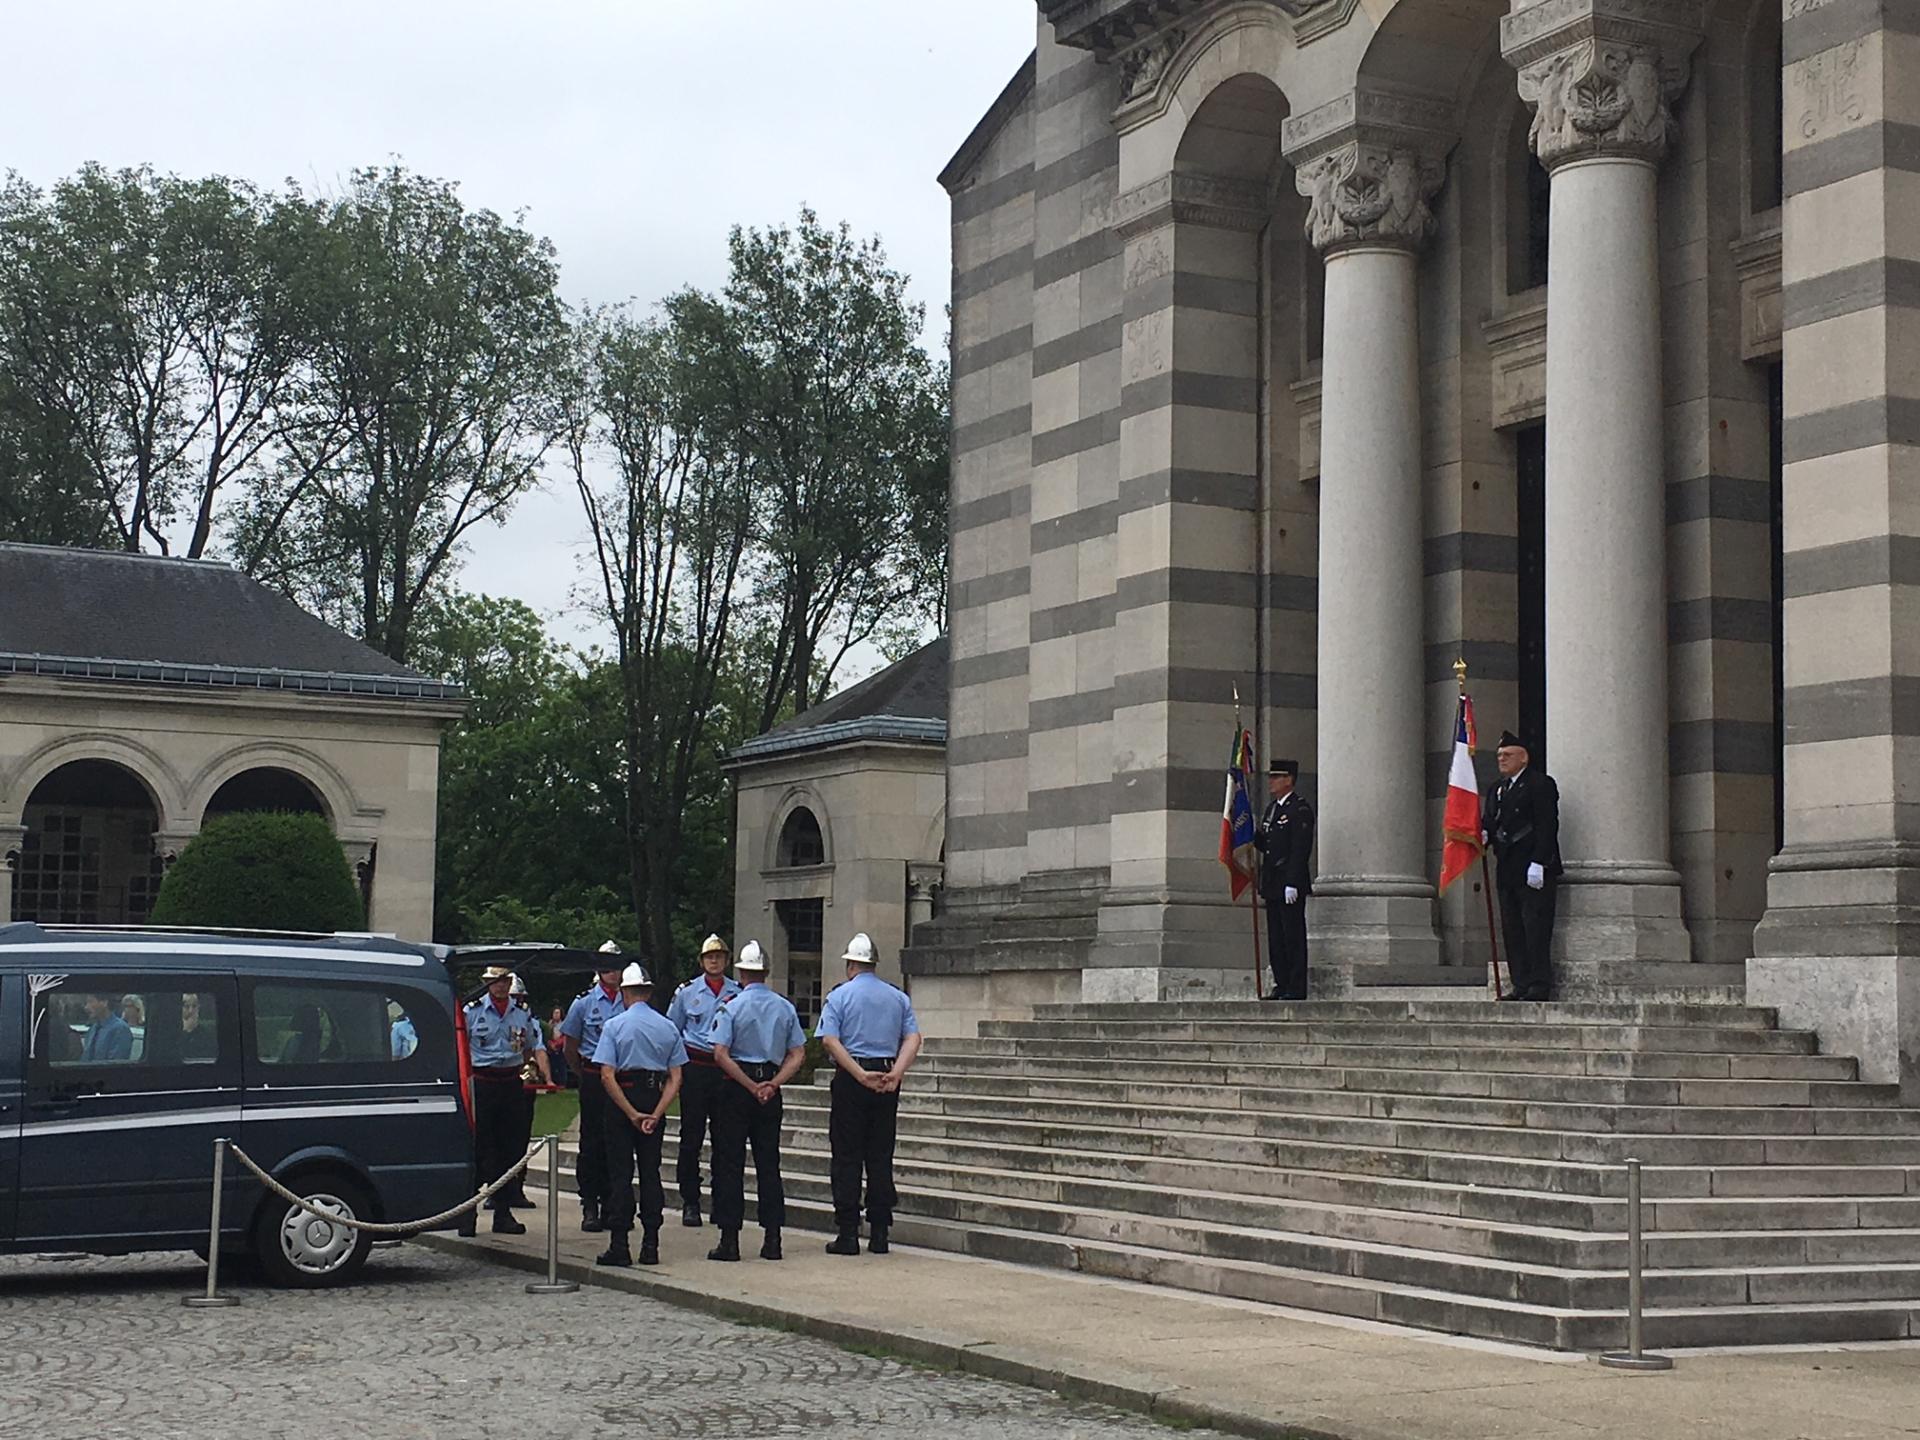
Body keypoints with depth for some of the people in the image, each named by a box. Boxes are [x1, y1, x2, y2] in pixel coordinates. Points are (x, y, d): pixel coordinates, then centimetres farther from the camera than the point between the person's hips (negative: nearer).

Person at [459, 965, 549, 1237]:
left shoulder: (523, 1013, 9)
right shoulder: (472, 1010, -2)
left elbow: (537, 1047, 13)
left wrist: (547, 1079, 3)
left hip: (511, 1083, 4)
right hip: (480, 1082, -4)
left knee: (509, 1148, 7)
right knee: (477, 1147, -4)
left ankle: (503, 1211, 15)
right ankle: (467, 1209, 2)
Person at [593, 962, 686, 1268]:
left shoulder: (615, 1025, -6)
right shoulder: (668, 1027, 5)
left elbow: (607, 1076, -14)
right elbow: (675, 1077, -1)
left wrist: (632, 1114, -12)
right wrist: (656, 1114, -7)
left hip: (622, 1097, -3)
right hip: (655, 1098, 3)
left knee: (620, 1173, 0)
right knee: (651, 1171, 9)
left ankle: (619, 1245, -2)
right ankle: (650, 1245, 8)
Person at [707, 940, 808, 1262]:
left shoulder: (732, 1007, -8)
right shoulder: (785, 1007, 5)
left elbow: (720, 1055, -16)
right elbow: (798, 1054, 2)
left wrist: (751, 1087, -13)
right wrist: (772, 1084, -6)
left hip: (736, 1089, -4)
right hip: (771, 1092, 4)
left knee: (729, 1163, 1)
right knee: (768, 1163, 9)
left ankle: (729, 1239, -1)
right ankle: (772, 1239, 7)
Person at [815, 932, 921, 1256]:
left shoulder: (840, 996, -1)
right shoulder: (899, 998, 10)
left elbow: (831, 1041, -13)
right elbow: (913, 1038, -2)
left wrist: (860, 1075, -17)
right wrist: (896, 1073, -13)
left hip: (850, 1081, -3)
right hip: (886, 1079, 3)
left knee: (846, 1158, 1)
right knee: (880, 1157, 8)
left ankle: (848, 1233, -2)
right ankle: (879, 1233, 8)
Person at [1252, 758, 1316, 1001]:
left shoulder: (1300, 809, -10)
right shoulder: (1272, 807, 18)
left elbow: (1301, 849, -16)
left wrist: (1292, 883, -21)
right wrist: (1253, 835, 0)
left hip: (1290, 884, -9)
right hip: (1272, 884, 9)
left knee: (1294, 937, -6)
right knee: (1276, 938, 10)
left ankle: (1296, 988, -3)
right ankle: (1282, 985, 14)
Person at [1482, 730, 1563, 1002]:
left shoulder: (1541, 784, -4)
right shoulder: (1497, 790, 21)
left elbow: (1546, 826, -12)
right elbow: (1489, 821, 18)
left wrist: (1537, 864, -19)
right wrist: (1483, 834, -7)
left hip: (1534, 870, -8)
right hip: (1508, 872, 8)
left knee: (1536, 929, -8)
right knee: (1512, 929, 6)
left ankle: (1539, 986, -7)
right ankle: (1521, 985, 9)